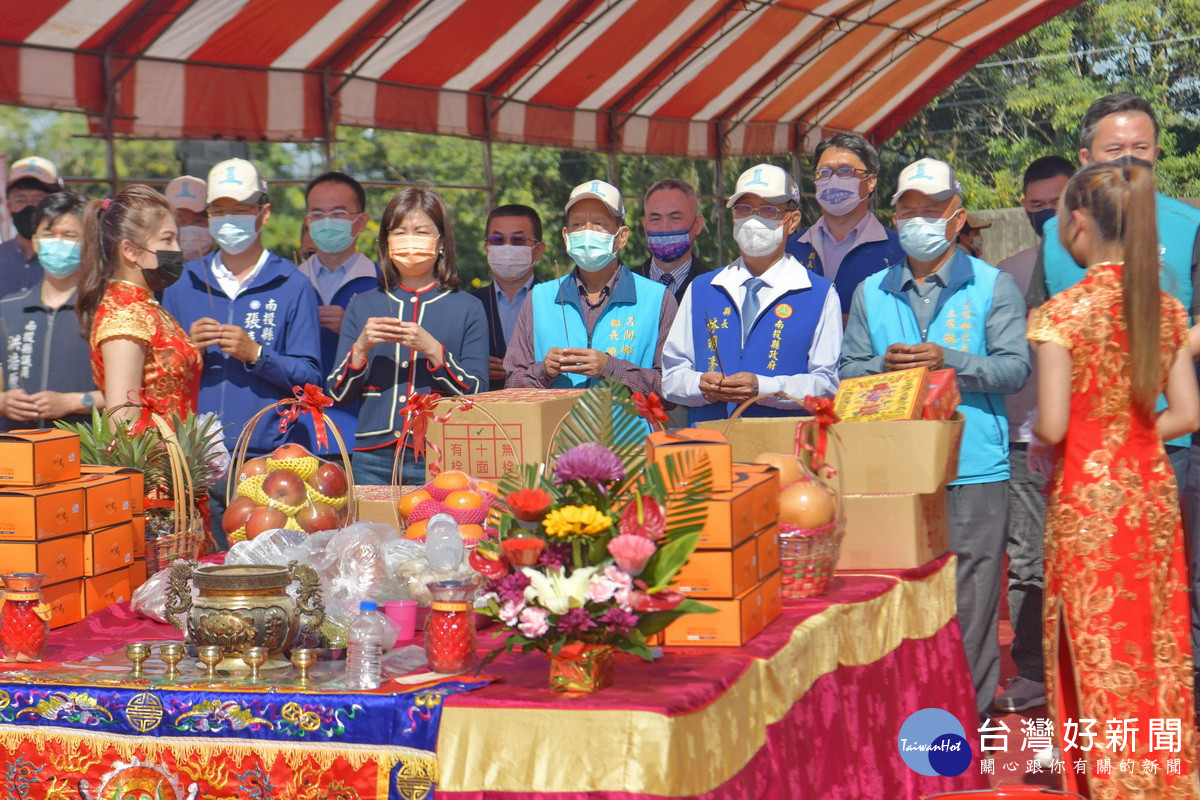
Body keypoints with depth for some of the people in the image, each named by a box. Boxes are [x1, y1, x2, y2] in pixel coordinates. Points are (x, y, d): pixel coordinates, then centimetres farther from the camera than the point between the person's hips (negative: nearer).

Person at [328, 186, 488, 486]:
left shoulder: (468, 308, 6)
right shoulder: (362, 305, 13)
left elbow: (478, 395, -3)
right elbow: (338, 396, 9)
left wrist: (433, 351, -15)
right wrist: (361, 348, -7)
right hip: (373, 461, 2)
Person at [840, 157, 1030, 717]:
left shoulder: (993, 286, 7)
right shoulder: (871, 293, 15)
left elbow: (1015, 368, -3)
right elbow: (850, 373, 10)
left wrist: (949, 360, -16)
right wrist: (886, 366, -11)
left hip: (973, 467, -2)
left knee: (969, 598, -2)